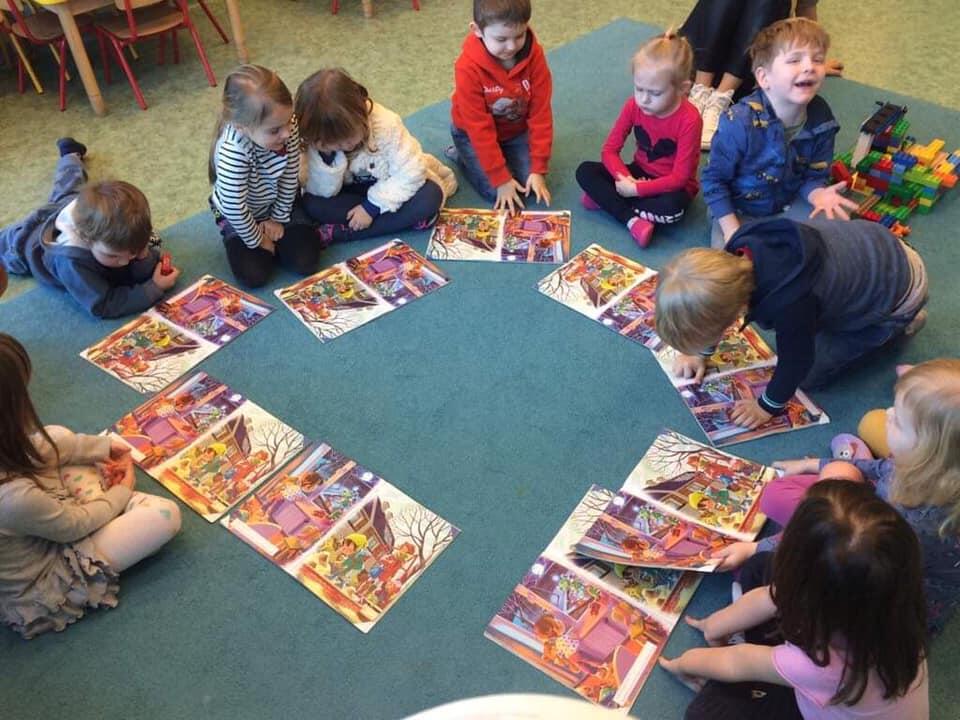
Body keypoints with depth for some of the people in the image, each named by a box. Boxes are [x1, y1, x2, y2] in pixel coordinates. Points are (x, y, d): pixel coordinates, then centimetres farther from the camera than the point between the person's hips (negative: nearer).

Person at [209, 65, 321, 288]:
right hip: (240, 216, -3)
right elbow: (234, 207, -30)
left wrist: (279, 218, -4)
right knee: (254, 276, -12)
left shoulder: (287, 125, -27)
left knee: (306, 262, -9)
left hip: (278, 202, 3)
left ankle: (275, 235, 20)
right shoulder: (232, 151, -40)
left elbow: (290, 174, -11)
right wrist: (257, 240, -15)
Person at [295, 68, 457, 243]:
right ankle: (404, 218, -22)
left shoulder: (386, 124, -30)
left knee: (430, 196, -31)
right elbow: (324, 192, -21)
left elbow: (410, 173, -27)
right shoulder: (317, 142, -22)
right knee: (311, 203, -28)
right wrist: (326, 156, -38)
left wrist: (372, 207, -29)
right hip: (353, 190, 2)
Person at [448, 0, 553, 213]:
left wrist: (538, 169, -19)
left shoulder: (534, 55, -22)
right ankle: (462, 155, 11)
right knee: (498, 193, -16)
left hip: (516, 131, 3)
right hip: (473, 133, -3)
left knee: (530, 183, -13)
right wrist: (500, 178, -25)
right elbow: (479, 128, -26)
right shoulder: (468, 67, -31)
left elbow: (541, 113, -17)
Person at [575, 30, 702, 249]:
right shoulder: (633, 106, -11)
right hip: (639, 174, 5)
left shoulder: (689, 120, -25)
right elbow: (609, 150, -8)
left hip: (672, 185, -5)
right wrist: (624, 178, -27)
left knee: (671, 207, -40)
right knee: (585, 171, -15)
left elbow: (679, 177, -25)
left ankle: (607, 199, -19)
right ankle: (632, 219, -28)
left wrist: (635, 189, -29)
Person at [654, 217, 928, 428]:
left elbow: (795, 360, -23)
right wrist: (700, 352, 6)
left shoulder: (787, 302, -43)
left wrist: (768, 406, -8)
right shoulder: (741, 250, -23)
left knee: (810, 374, 1)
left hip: (897, 291, -6)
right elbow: (715, 305, -2)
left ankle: (900, 321, 12)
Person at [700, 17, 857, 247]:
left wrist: (818, 193, -26)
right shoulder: (740, 122, -29)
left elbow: (813, 175, -1)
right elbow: (713, 178, -18)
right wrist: (732, 230, -20)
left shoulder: (821, 119, -14)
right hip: (736, 211, -5)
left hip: (786, 206, 5)